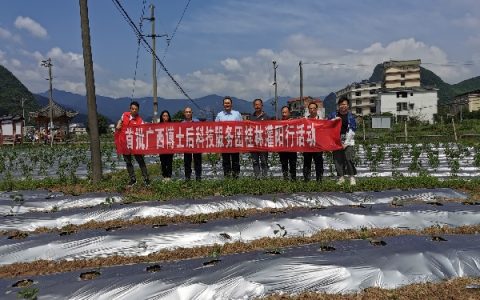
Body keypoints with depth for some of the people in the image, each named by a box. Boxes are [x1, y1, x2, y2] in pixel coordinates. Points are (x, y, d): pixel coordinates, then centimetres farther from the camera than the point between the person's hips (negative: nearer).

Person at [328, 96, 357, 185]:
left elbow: (352, 131, -1)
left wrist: (346, 143, -7)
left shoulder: (351, 116, 4)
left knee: (349, 159, -14)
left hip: (348, 141, -2)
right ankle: (341, 177, 8)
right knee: (337, 160, -1)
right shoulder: (333, 115, 9)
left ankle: (352, 177, -5)